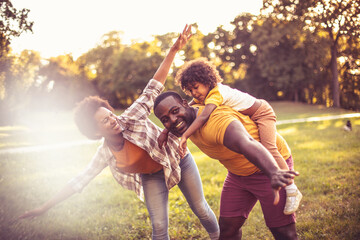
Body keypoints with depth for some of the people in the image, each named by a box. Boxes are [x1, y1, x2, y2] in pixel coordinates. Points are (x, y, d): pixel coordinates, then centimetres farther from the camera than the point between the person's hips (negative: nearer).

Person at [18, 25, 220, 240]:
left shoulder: (131, 118, -26)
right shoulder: (104, 155, -17)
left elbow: (153, 89, -27)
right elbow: (79, 181, -9)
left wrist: (174, 50, -32)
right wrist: (44, 208, -9)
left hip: (178, 160, -1)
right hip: (153, 178, 1)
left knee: (201, 209, 10)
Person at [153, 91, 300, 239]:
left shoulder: (214, 122, -36)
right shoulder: (189, 119, -6)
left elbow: (246, 144, -55)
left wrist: (273, 173, -73)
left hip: (270, 163, -8)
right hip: (238, 172, 8)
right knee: (227, 226, 6)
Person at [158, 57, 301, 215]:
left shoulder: (216, 93, -32)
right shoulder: (203, 95, -3)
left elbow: (203, 117, -46)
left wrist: (184, 137, -55)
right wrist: (166, 131, -17)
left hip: (262, 113, -10)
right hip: (249, 118, 10)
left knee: (268, 148, -24)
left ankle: (292, 190, -21)